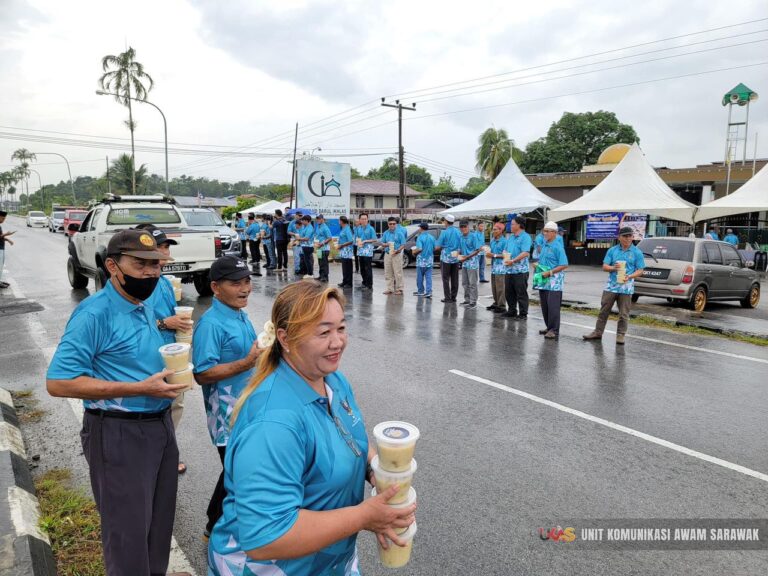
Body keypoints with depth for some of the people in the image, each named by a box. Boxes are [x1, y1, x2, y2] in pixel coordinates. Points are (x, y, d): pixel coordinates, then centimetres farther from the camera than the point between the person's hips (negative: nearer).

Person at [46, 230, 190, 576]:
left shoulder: (145, 310, 8)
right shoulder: (94, 313, -18)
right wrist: (141, 388, -25)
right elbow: (58, 382, -22)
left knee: (160, 523, 21)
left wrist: (169, 371, 0)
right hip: (119, 434, -8)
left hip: (159, 426, 8)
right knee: (129, 532, 8)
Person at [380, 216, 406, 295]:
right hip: (387, 254, 5)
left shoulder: (399, 233, -4)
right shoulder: (386, 233, 9)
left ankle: (399, 289, 3)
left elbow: (403, 244, -5)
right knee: (388, 273, 8)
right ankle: (390, 288, 17)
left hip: (397, 255, -5)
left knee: (398, 273, -4)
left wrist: (397, 250, -20)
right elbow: (382, 243, 13)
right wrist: (386, 244, -10)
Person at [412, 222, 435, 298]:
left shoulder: (420, 237, -12)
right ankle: (428, 292, -4)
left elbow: (419, 249, -21)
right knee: (428, 277, 3)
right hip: (430, 260, 5)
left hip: (422, 260, -4)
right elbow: (435, 248, 9)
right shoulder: (432, 237, 5)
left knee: (420, 277, 9)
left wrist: (414, 251, -3)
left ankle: (420, 291, 19)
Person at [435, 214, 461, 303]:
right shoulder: (458, 232, 3)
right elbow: (461, 245, 9)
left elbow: (437, 247, -12)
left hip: (446, 258, -5)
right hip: (456, 258, 5)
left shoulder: (444, 232, -13)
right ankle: (453, 297, 15)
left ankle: (448, 297, 2)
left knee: (446, 279, 3)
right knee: (454, 279, 10)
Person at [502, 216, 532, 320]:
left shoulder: (525, 237, -10)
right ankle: (512, 311, 28)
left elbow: (525, 253, -20)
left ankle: (523, 314, 8)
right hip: (509, 269, 8)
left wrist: (513, 261, -25)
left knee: (521, 294, 0)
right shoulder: (510, 237, 15)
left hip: (520, 271, -8)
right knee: (508, 293, 15)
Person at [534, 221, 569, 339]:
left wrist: (550, 272, -19)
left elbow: (564, 265, -15)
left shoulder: (558, 247, -10)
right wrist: (537, 264, 6)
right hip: (543, 280, 8)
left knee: (553, 306, -8)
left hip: (554, 280, -8)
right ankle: (549, 327, 22)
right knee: (544, 305, 11)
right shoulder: (544, 245, 13)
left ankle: (554, 330, -3)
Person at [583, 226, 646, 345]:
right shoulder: (612, 250, 6)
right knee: (604, 311, 8)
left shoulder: (637, 252, 1)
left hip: (626, 288, -2)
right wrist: (613, 268, -17)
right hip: (611, 286, 2)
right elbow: (604, 266, 4)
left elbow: (640, 271, 0)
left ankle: (620, 335, 15)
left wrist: (630, 276, -19)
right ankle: (598, 332, 17)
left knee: (624, 314, 4)